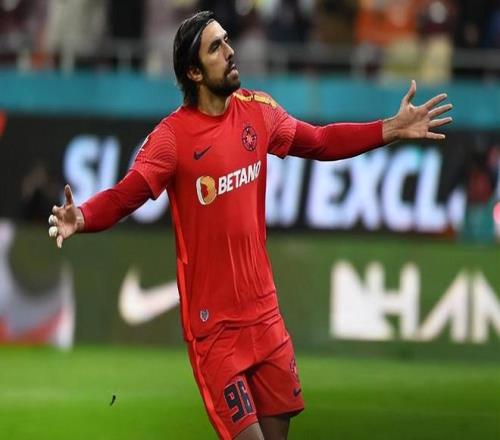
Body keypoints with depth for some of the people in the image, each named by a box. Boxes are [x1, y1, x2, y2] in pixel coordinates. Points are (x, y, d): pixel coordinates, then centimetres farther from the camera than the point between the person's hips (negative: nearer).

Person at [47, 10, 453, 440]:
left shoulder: (258, 111, 2)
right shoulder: (173, 136, -15)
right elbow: (123, 196, -23)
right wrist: (81, 218, -42)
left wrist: (392, 130, 10)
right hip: (212, 320, -6)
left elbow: (320, 142, 17)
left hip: (263, 308, 6)